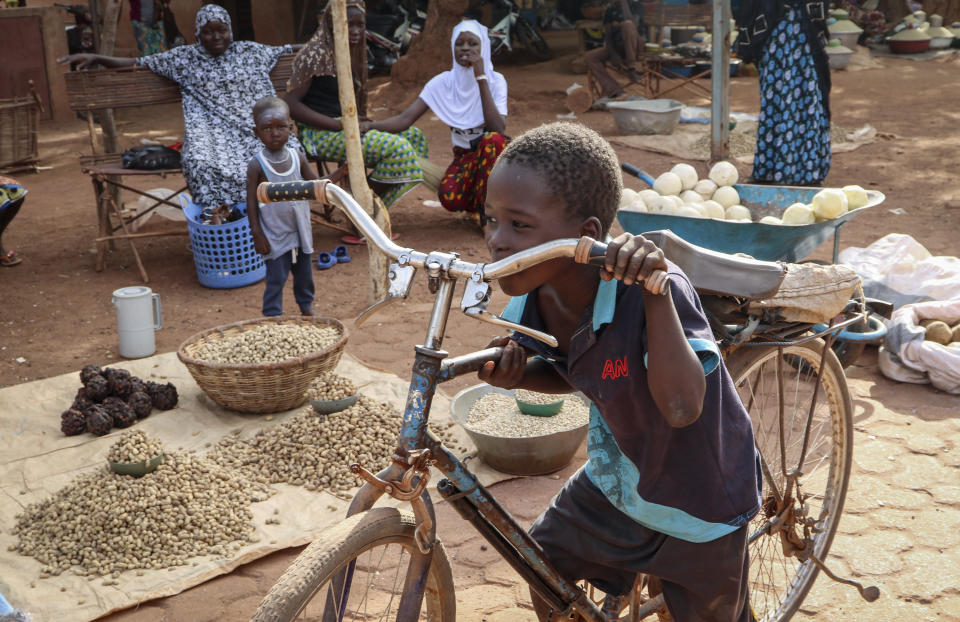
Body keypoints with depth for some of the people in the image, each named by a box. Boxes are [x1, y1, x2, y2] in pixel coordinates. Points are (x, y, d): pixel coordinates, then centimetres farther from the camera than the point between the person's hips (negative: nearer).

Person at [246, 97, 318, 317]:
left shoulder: (297, 157, -1)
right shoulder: (257, 165, -14)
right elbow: (251, 201, -12)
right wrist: (257, 234, -14)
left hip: (300, 231, 5)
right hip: (275, 235, -5)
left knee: (304, 274, 19)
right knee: (276, 278, -3)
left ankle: (306, 306, 38)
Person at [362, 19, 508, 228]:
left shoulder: (495, 81, -9)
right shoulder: (443, 83, -4)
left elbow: (498, 129, -26)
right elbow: (405, 119, -15)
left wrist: (481, 78, -26)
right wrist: (369, 125, -34)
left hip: (493, 154, -1)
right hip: (463, 158, 1)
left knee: (492, 139, -38)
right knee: (449, 196, -33)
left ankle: (488, 212, -19)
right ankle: (481, 203, 3)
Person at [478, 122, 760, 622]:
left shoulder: (648, 289, -36)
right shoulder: (532, 300, -16)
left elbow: (681, 406, -49)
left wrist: (655, 287, -51)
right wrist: (517, 375, -15)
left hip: (698, 500, -5)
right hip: (617, 476, 6)